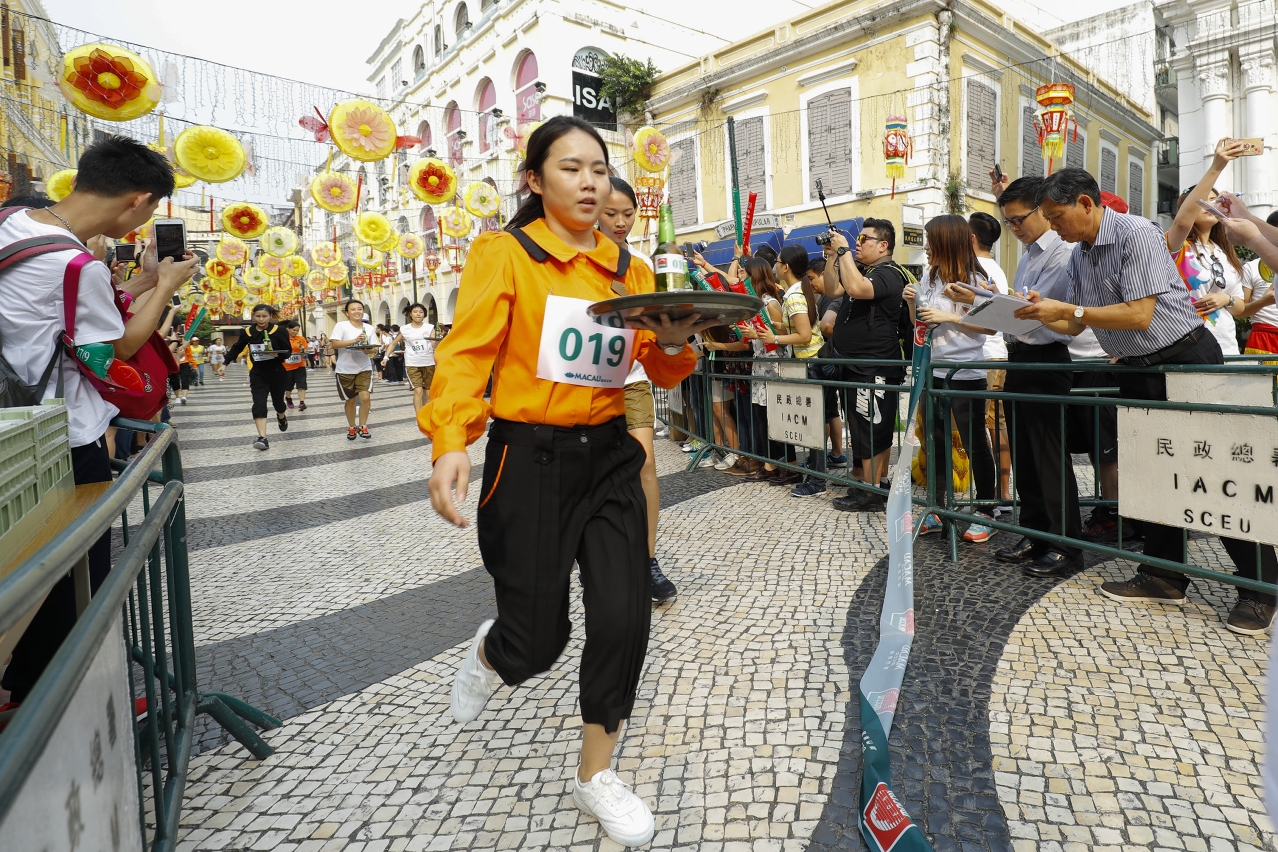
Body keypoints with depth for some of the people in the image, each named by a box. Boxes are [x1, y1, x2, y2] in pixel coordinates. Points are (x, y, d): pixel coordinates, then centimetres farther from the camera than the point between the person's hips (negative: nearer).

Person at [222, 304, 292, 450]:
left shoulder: (279, 331, -9)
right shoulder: (248, 332, 0)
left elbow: (288, 351, -7)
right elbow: (236, 349, 12)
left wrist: (277, 354, -27)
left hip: (277, 372, -1)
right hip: (258, 373, 1)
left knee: (277, 401, 16)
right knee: (259, 404, -13)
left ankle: (282, 417, 54)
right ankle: (262, 438, -17)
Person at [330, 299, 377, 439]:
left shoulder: (369, 328, 3)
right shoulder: (341, 326, -8)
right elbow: (334, 344, -19)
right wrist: (355, 340, -28)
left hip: (364, 368, 2)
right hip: (345, 370, -2)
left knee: (365, 397, -13)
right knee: (350, 400, 9)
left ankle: (362, 426, 6)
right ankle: (352, 427, 28)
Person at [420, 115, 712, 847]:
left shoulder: (628, 267, 11)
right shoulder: (504, 253, -3)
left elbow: (662, 372, 8)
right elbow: (467, 352, -14)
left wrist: (673, 344, -16)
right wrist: (450, 441, -29)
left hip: (608, 456, 4)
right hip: (529, 458, -4)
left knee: (625, 617, -1)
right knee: (538, 639, 3)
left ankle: (597, 775, 24)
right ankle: (490, 653, 45)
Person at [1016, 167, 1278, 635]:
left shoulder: (1135, 234, -18)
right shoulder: (1079, 255, 7)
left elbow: (1139, 315, -26)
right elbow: (1075, 325, 10)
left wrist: (1067, 309, -25)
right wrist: (1045, 312, -7)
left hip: (1185, 356, -8)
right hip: (1137, 370, 8)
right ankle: (1163, 575, 19)